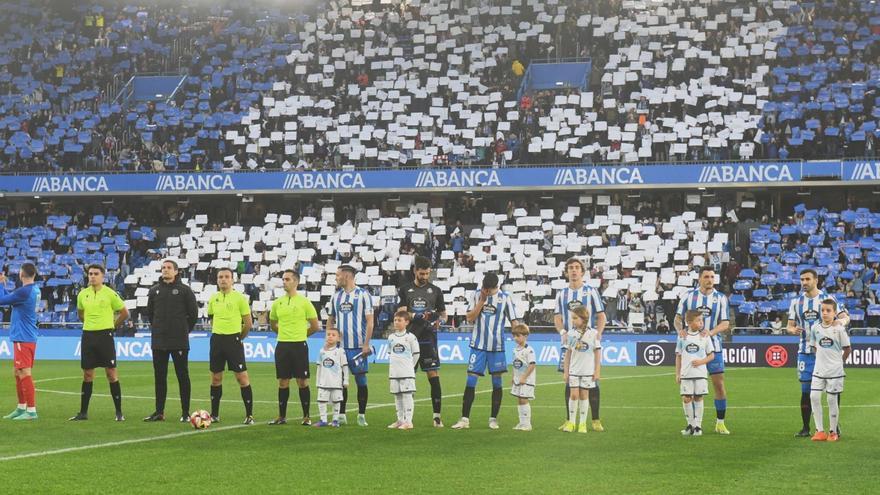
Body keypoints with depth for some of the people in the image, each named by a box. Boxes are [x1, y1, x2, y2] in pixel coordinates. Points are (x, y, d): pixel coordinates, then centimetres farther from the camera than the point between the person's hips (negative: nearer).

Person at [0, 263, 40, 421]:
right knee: (18, 373, 17)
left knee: (24, 374, -8)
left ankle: (31, 411, -8)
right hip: (23, 337, 10)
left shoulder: (24, 292, -18)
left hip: (24, 338, -10)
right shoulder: (35, 290, 9)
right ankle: (21, 408, 24)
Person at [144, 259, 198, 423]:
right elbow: (149, 313, 18)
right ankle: (159, 412, 14)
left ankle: (185, 412, 4)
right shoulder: (155, 290, 9)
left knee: (183, 376, 0)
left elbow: (193, 313, 1)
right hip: (158, 341, 4)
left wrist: (185, 330, 3)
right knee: (159, 377, 7)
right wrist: (157, 329, 13)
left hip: (179, 342, -4)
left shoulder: (184, 290, -2)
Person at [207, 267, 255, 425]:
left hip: (234, 339, -5)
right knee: (216, 379, 8)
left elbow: (248, 323, -2)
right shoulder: (213, 298, 8)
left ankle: (249, 415, -2)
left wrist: (238, 338, 4)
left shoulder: (240, 298, -6)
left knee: (242, 378, -6)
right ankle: (214, 414, 16)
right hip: (217, 339, 5)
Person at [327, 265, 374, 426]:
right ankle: (341, 415, 11)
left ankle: (361, 416, 7)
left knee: (361, 381, -1)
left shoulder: (363, 295, -3)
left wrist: (366, 344, -11)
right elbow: (330, 320, 19)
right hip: (339, 346, 4)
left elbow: (369, 321, -5)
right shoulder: (336, 296, 12)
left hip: (358, 346, -4)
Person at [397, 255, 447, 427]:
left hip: (428, 338, 0)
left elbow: (443, 313, 14)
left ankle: (437, 416, -6)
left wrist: (440, 320, -9)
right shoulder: (405, 289, 7)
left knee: (434, 375, -7)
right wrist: (419, 316, -19)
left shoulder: (435, 290, 9)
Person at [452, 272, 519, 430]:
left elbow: (514, 322, 3)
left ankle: (493, 419, 12)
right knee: (471, 381, -3)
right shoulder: (476, 295, 3)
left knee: (497, 382, 3)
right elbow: (470, 318, -3)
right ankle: (465, 419, 0)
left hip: (497, 346, -1)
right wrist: (482, 301, -10)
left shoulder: (506, 298, -1)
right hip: (478, 345, 1)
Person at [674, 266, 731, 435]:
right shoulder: (688, 296, 3)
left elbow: (725, 323, -3)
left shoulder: (721, 298, 2)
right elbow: (678, 318, 6)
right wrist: (680, 329, -17)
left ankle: (720, 423, 8)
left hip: (713, 346, 0)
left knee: (719, 384, -3)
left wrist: (711, 332, -22)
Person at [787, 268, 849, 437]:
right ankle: (806, 428, 10)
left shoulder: (827, 298, -1)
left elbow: (845, 316, -5)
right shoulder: (797, 301, 8)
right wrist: (792, 329, -13)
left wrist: (842, 320, -29)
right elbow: (790, 325, 11)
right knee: (805, 390, 3)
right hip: (805, 352, 3)